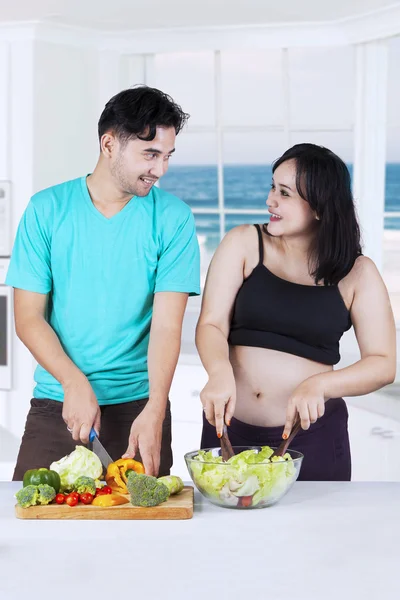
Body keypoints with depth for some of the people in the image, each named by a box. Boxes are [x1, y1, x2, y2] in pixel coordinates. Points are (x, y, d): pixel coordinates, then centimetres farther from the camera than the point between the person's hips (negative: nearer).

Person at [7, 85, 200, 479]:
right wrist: (75, 383, -18)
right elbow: (28, 318, -3)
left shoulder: (172, 218, -3)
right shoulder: (47, 210, -1)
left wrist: (154, 411, -23)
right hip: (54, 405, 1)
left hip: (138, 406, 0)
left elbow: (167, 324, -10)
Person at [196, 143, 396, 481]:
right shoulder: (244, 244, -1)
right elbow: (211, 325, -6)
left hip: (312, 432, -1)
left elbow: (383, 364, -7)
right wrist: (220, 372, -28)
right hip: (228, 426, 1)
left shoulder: (357, 273, -3)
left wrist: (318, 385, -24)